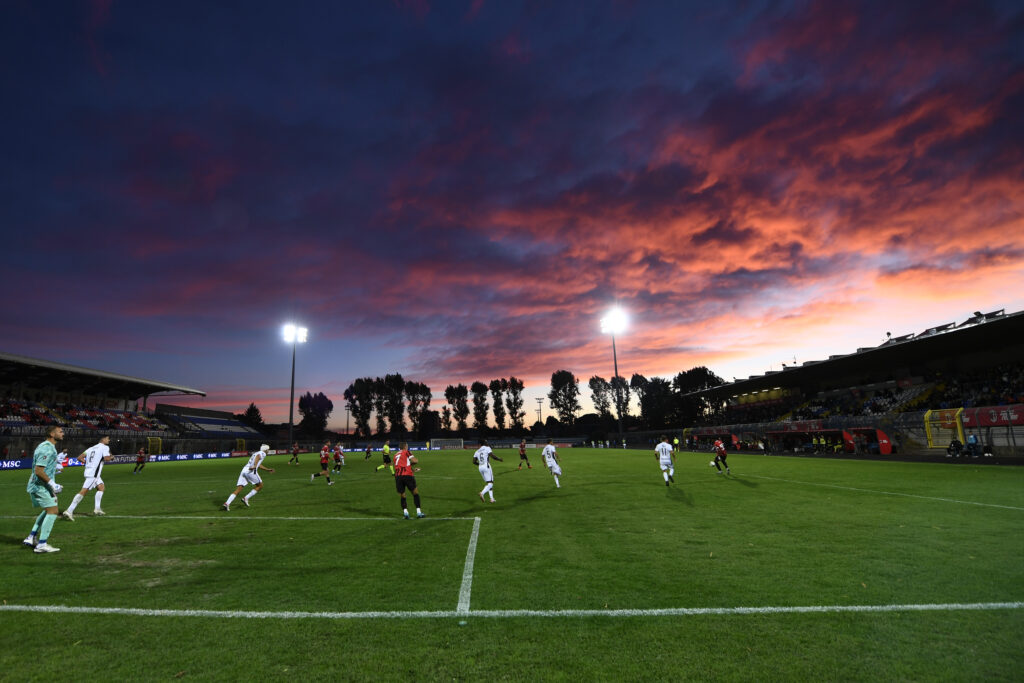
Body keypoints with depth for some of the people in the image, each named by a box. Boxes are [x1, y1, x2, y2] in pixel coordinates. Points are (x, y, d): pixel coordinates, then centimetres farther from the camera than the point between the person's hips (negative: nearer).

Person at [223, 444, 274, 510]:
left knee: (238, 490, 4)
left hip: (244, 470, 7)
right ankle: (246, 498, 2)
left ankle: (227, 503, -11)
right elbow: (258, 457, -18)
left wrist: (268, 470, 51)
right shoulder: (263, 453, 6)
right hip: (251, 471, -7)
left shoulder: (255, 453, 32)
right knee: (260, 486, 10)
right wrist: (255, 466, -35)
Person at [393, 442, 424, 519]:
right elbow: (415, 461, -3)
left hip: (398, 476, 5)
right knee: (415, 493, 10)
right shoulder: (406, 452, 7)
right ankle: (418, 513, 8)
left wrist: (413, 470, 36)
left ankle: (405, 512, -5)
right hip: (407, 475, -4)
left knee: (402, 496, 14)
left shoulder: (396, 456, 24)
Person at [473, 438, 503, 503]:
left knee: (487, 483, 14)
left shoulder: (477, 451, 15)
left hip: (480, 468, 7)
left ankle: (492, 498, 9)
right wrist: (499, 459, 2)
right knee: (490, 483, -5)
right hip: (486, 466, -7)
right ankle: (482, 493, -28)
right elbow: (492, 456, -14)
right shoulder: (487, 448, -2)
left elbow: (474, 462, 11)